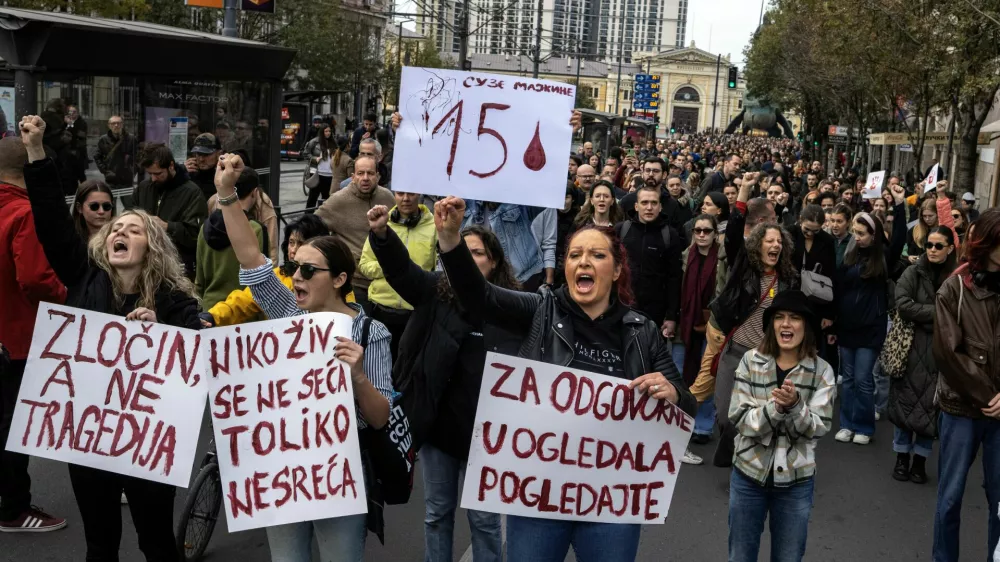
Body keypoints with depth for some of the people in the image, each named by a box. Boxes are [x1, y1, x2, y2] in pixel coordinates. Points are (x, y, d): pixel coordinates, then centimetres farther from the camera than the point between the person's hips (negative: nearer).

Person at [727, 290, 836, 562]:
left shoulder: (822, 371, -8)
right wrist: (776, 407, -29)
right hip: (749, 474, 0)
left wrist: (794, 405, -31)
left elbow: (818, 428, -13)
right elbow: (740, 419, -13)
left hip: (796, 481, 0)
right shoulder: (751, 361, -8)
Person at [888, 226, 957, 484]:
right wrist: (938, 312, -15)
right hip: (912, 346, -1)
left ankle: (920, 459, 18)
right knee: (907, 400, 4)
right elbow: (903, 305, -12)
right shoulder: (913, 273, -2)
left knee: (932, 404, 5)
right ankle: (902, 456, 17)